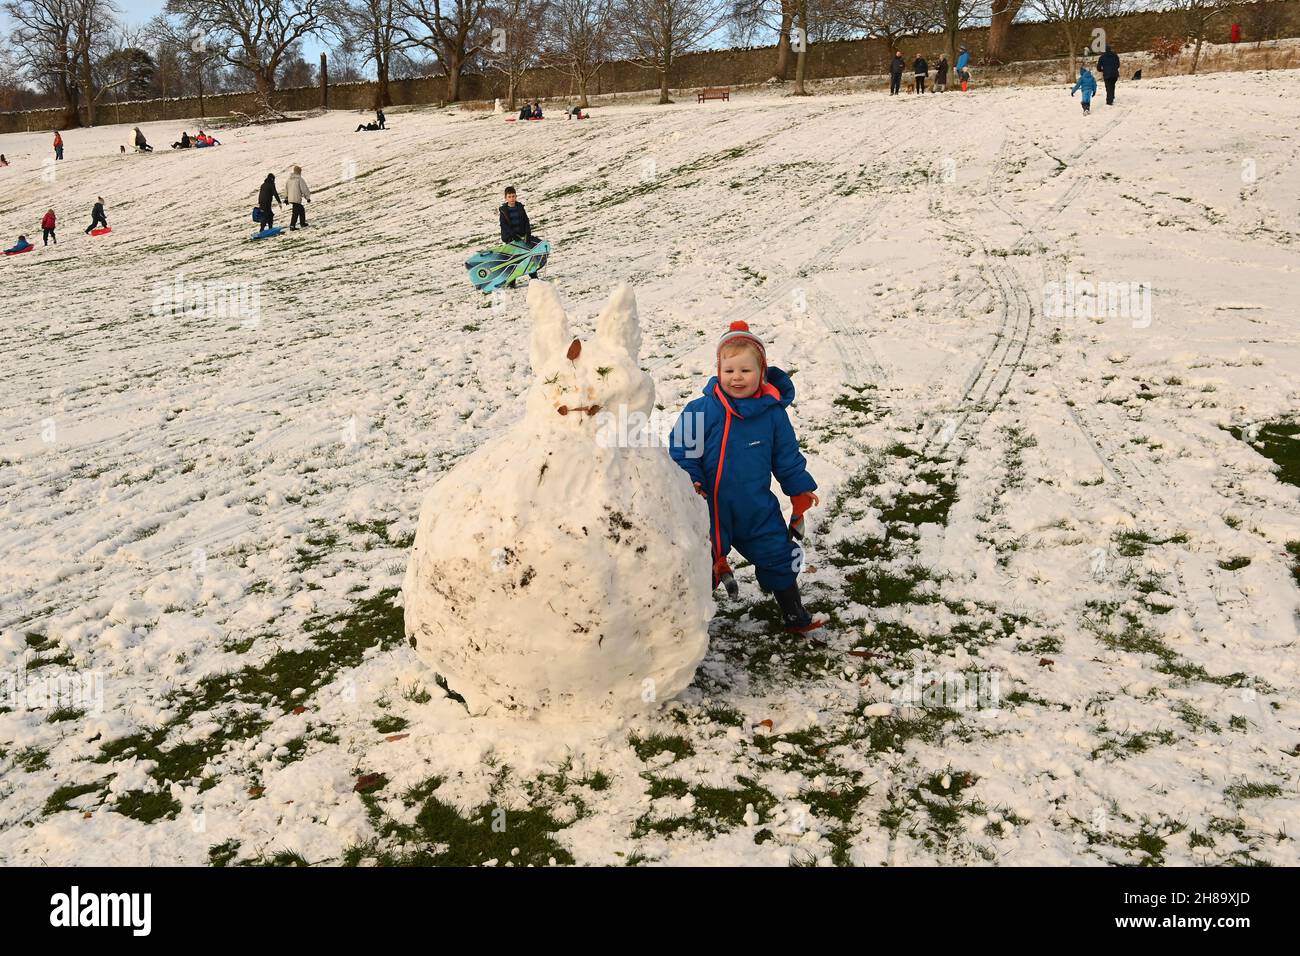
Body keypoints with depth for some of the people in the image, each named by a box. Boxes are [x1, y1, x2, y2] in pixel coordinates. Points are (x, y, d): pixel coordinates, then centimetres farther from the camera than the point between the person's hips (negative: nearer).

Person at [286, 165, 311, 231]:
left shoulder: (289, 179, 12)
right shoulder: (300, 179, -11)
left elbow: (286, 188, 18)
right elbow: (304, 189, -10)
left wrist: (286, 198, 25)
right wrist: (308, 197, 0)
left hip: (290, 198, 8)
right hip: (297, 199, -8)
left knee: (301, 210, 22)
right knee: (296, 213, -4)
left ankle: (303, 224, 28)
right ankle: (292, 226, -7)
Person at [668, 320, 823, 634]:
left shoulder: (772, 412, -6)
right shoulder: (700, 411, -14)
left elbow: (787, 457, 6)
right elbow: (681, 454, -9)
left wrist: (801, 491, 9)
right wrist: (689, 484, -23)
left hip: (758, 511, 2)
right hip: (710, 511, -2)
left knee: (779, 560, 13)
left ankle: (794, 617, 34)